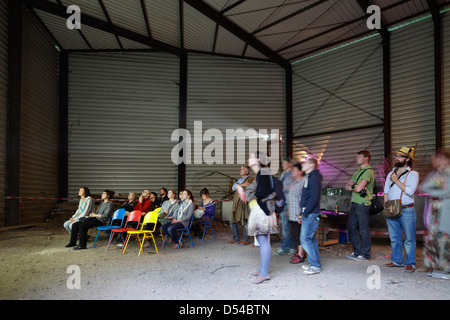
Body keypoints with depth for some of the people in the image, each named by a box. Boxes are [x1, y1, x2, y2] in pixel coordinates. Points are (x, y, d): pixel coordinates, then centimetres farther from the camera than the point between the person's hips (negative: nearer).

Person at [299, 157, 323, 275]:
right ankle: (314, 263, 20)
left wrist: (305, 213, -17)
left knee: (305, 239, -9)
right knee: (311, 239, 13)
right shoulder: (308, 178, 18)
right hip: (308, 214, 10)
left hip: (311, 215, -10)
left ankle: (315, 266, -2)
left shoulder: (314, 178, -13)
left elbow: (313, 198, -20)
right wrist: (302, 214, 16)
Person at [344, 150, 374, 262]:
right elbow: (347, 186, 15)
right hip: (354, 203, 9)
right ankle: (357, 251, 23)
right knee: (351, 227, 12)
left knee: (363, 230, -1)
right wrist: (354, 187, -5)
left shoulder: (368, 172, -10)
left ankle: (365, 254, 9)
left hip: (362, 204, -9)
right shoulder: (358, 172, 20)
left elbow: (358, 188, -20)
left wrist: (352, 187, 1)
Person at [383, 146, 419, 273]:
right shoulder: (391, 174, 16)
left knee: (409, 239, 1)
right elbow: (386, 191, 16)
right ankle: (397, 261, 22)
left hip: (406, 211, -5)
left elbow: (410, 191, -14)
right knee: (394, 238, 11)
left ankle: (410, 263, 10)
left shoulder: (413, 174, 0)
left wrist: (396, 181, -8)